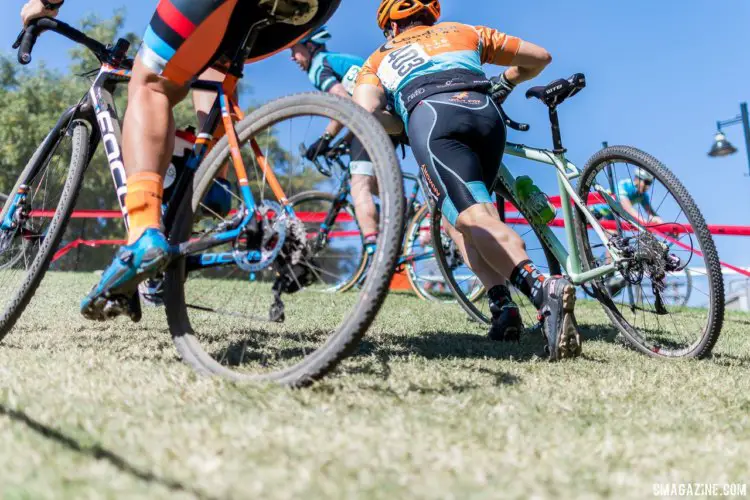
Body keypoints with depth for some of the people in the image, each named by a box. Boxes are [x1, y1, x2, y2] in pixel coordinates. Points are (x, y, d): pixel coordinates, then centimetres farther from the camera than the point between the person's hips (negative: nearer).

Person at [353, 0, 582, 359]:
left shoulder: (381, 58, 31)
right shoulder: (464, 32, 37)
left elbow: (364, 113, 9)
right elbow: (540, 57, 38)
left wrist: (404, 126, 26)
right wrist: (505, 83, 56)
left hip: (430, 118, -3)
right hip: (486, 112, 4)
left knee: (473, 219, -16)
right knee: (455, 218, 18)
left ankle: (542, 288, -43)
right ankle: (502, 303, -3)